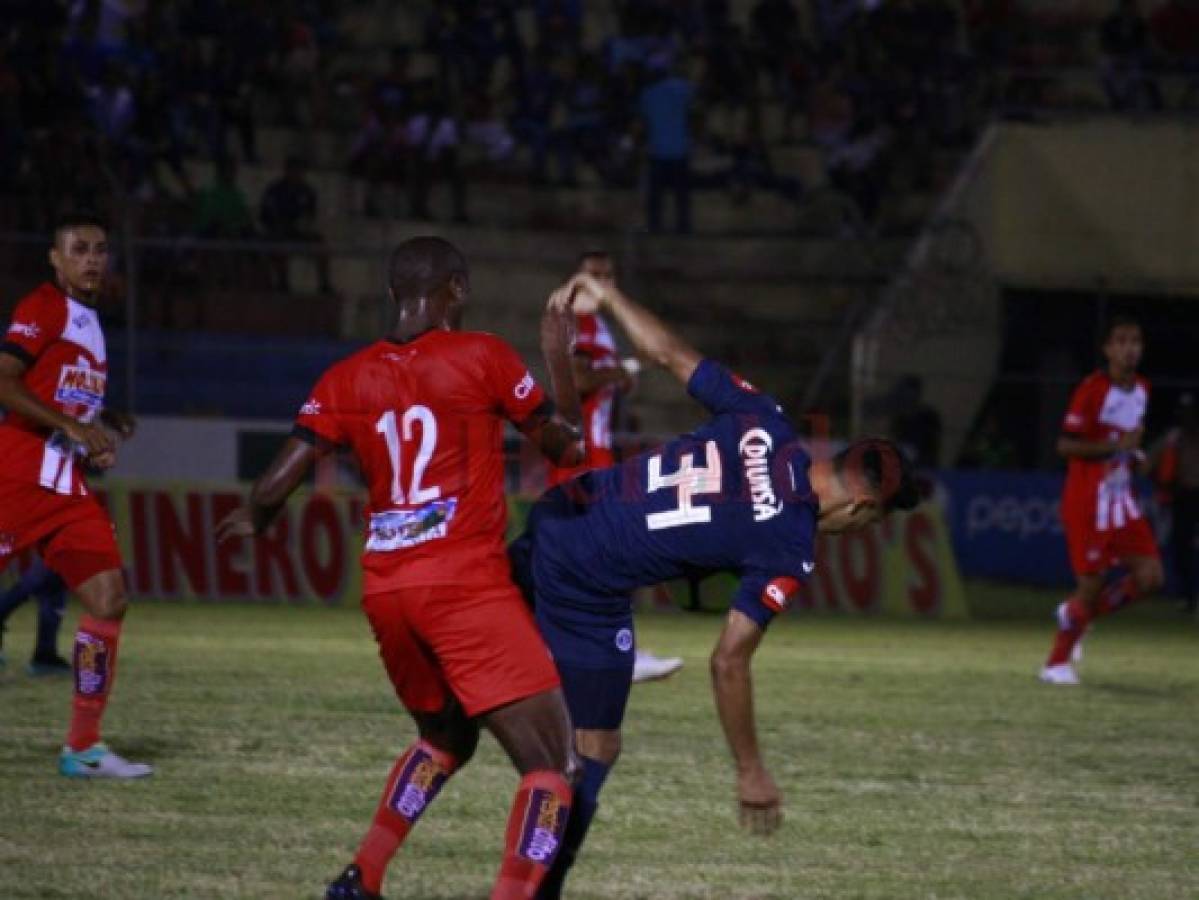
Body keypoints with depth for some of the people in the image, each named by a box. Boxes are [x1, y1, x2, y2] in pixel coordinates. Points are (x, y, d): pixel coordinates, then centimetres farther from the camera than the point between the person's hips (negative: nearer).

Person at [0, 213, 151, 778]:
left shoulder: (90, 324, 20)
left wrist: (96, 446, 10)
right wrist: (73, 427, -18)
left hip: (68, 487, 8)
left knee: (109, 601, -1)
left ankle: (83, 748, 3)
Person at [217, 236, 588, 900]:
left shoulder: (347, 379, 8)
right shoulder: (480, 356, -2)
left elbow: (274, 488, 4)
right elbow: (564, 445, 9)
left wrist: (252, 520, 27)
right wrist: (559, 354, 24)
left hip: (385, 589, 6)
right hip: (466, 585, -6)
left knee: (445, 737, 30)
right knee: (551, 763, -7)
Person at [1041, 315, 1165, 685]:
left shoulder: (1142, 390, 8)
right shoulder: (1093, 389, -15)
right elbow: (1065, 446, -18)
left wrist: (1135, 454, 5)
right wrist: (1115, 446, -24)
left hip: (1122, 499, 7)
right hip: (1087, 501, -7)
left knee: (1149, 577, -3)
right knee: (1091, 583, -5)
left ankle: (1078, 614, 19)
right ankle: (1057, 662, 13)